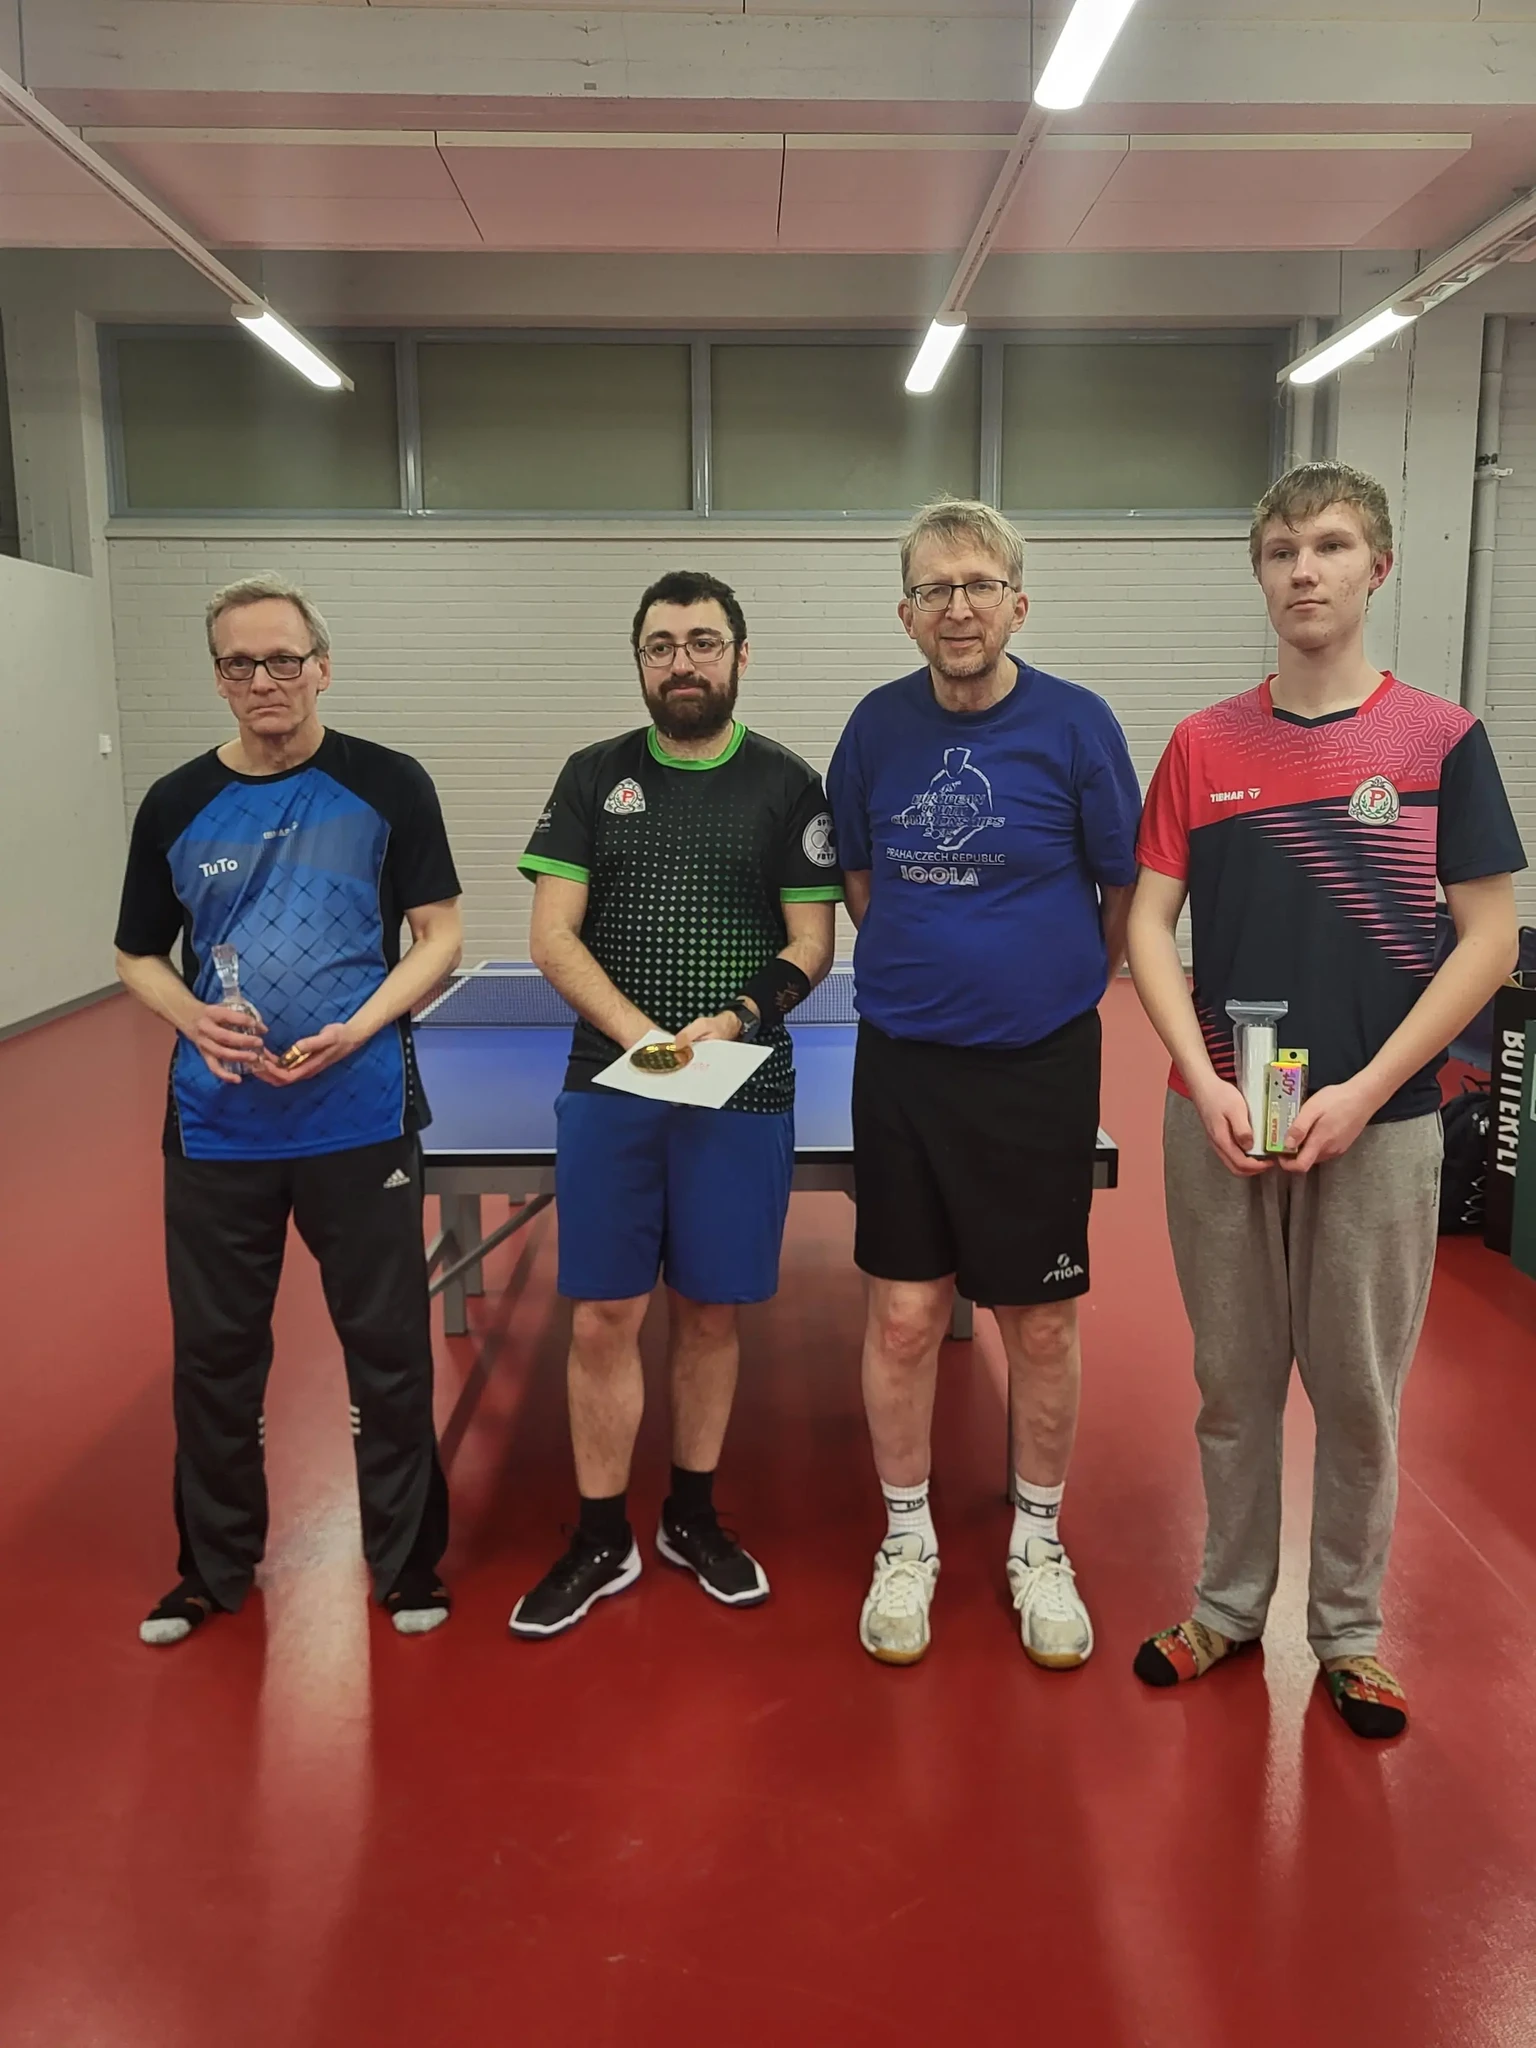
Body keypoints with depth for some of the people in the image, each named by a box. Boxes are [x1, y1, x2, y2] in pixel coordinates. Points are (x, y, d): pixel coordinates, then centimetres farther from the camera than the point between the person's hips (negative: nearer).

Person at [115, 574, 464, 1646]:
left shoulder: (389, 786, -2)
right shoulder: (175, 805, 5)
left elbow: (439, 936, -1)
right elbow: (142, 956, 13)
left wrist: (359, 1029, -16)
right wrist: (197, 1019, -9)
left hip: (362, 1122, -2)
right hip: (216, 1127, 3)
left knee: (389, 1348, 6)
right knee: (214, 1352, 13)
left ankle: (408, 1559, 26)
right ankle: (215, 1566, 34)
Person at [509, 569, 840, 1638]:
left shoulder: (788, 785, 4)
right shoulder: (594, 778, 7)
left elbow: (811, 946, 1)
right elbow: (553, 935, 0)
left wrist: (736, 1020, -17)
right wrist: (641, 1035, -15)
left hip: (741, 1096, 0)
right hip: (608, 1088, 1)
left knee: (710, 1312, 9)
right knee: (604, 1318, 2)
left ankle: (692, 1517, 28)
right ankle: (602, 1541, 18)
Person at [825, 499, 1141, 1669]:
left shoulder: (1075, 724, -7)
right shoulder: (878, 727, 1)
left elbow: (1125, 899, 2)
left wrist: (1051, 986, 7)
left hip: (1040, 1069, -1)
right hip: (902, 1064, 2)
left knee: (1041, 1322, 8)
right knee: (904, 1314, 6)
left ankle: (1038, 1544, 29)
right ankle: (908, 1541, 26)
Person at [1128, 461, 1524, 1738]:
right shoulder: (1204, 746, 3)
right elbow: (1150, 926, 2)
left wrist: (1364, 1089, -12)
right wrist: (1206, 1085, -11)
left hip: (1377, 1125, -1)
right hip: (1220, 1120, 2)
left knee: (1359, 1391, 11)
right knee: (1234, 1382, 13)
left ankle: (1349, 1631, 30)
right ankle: (1229, 1606, 31)